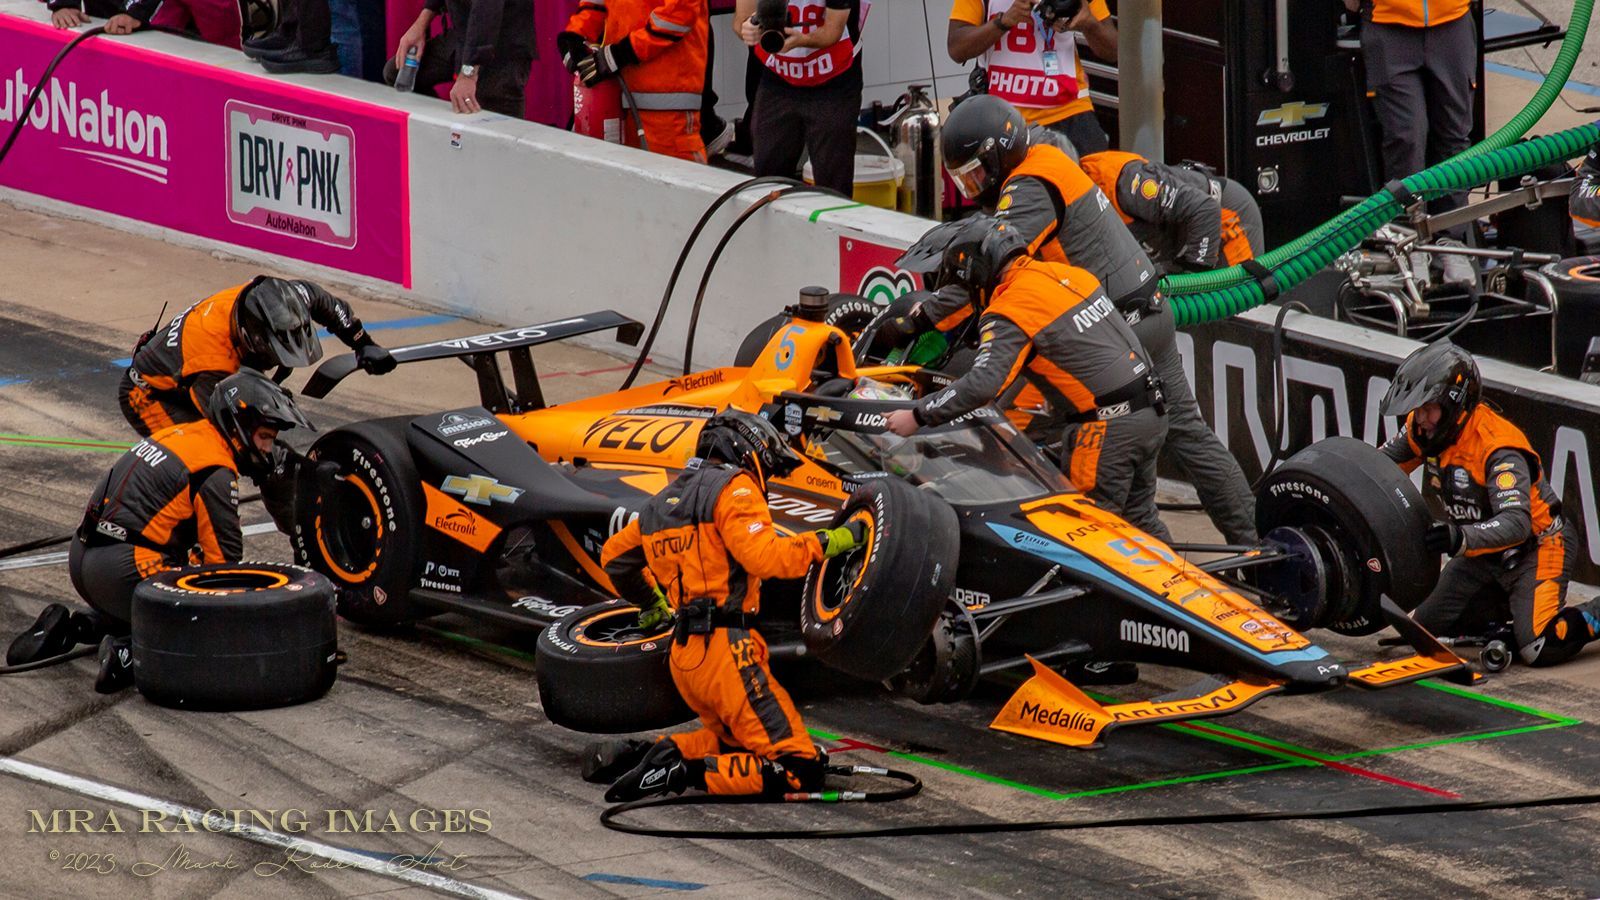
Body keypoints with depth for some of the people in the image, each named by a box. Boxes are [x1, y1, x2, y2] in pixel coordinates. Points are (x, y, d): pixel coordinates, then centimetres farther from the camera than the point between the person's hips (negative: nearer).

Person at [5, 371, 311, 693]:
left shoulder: (178, 435, 16)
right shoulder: (216, 471, -11)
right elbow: (225, 554, -10)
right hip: (126, 567, -9)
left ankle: (68, 628, 14)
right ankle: (131, 652, -21)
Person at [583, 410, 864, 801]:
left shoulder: (665, 501, 21)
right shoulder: (734, 488, -4)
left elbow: (614, 557, 35)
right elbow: (764, 557, -20)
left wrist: (651, 605, 49)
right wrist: (827, 543, -10)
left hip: (683, 653, 9)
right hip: (725, 648, -9)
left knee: (735, 741, 27)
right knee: (800, 769, -12)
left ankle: (640, 754, 8)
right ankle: (681, 771, -22)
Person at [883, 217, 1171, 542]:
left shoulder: (1010, 311, -14)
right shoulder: (1065, 273, 11)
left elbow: (982, 384, -24)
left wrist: (917, 416, -18)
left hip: (1105, 426, -9)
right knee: (1139, 517, 19)